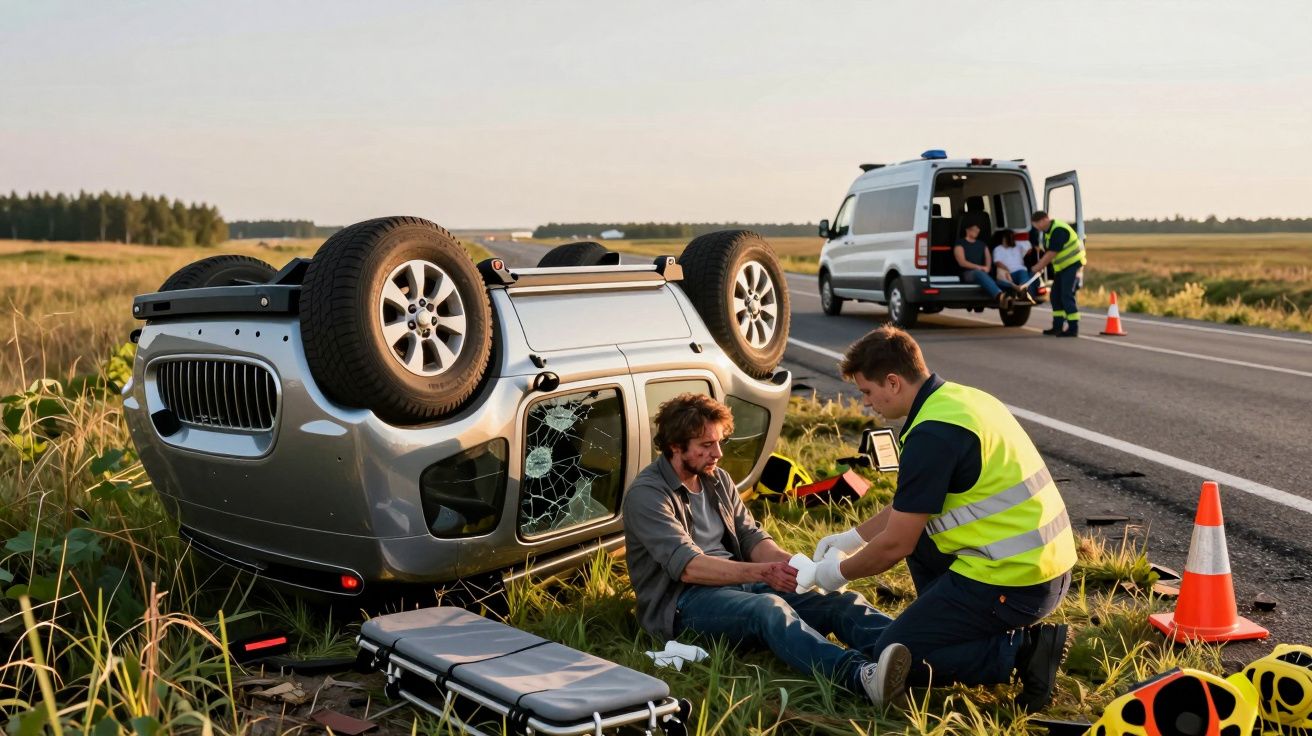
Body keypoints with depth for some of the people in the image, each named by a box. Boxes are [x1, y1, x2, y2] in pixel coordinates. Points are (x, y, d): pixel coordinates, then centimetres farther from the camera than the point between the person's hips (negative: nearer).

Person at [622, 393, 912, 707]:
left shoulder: (718, 479, 16)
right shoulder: (646, 495, -9)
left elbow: (751, 538, 9)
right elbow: (687, 567, -21)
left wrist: (790, 563, -14)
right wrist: (761, 572, -31)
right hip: (685, 600, -8)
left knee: (842, 601, -14)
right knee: (769, 607, -38)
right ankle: (863, 677, -60)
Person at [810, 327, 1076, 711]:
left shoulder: (932, 434, -20)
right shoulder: (960, 397, 9)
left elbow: (895, 545, -14)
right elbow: (910, 506, 21)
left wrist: (840, 572, 4)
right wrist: (852, 538, 23)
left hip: (1014, 582, -9)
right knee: (914, 526, 23)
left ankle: (1020, 650, -4)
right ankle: (949, 623, 18)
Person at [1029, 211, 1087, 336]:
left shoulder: (1058, 231, -22)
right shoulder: (1048, 231, 9)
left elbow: (1052, 253, -22)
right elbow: (1048, 252, 13)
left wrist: (1039, 266, -11)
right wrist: (1040, 265, -1)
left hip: (1072, 265, -10)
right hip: (1062, 267, 10)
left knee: (1067, 296, -13)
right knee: (1056, 295, 11)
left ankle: (1073, 329, -11)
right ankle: (1057, 327, 16)